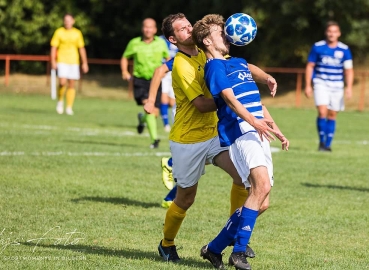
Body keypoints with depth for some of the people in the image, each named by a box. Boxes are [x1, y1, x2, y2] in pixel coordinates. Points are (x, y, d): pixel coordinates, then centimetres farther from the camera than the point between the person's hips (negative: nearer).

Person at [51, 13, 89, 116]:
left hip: (74, 62, 2)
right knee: (62, 82, -17)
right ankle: (60, 101, 8)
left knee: (71, 85, 1)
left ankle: (69, 107, 7)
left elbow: (82, 49, 12)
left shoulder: (77, 33, 7)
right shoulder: (59, 32, 1)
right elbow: (53, 47, 0)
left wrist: (85, 63, 9)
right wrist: (53, 61, -10)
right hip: (62, 61, -2)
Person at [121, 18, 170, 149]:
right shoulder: (134, 43, -2)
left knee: (155, 112, 0)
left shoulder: (161, 43, 1)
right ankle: (154, 139, -20)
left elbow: (168, 58, 16)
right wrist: (124, 71, -4)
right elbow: (124, 58, 13)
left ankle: (142, 119, 38)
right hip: (140, 79, -2)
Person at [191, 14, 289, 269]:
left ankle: (215, 248, 13)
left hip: (257, 135, 9)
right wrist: (254, 122, -25)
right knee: (262, 185, -28)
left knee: (260, 200, 3)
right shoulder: (215, 66, -2)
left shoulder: (240, 63, 25)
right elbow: (229, 98, -14)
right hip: (239, 132, -9)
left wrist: (275, 129, 25)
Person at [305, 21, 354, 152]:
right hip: (321, 83, -2)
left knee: (332, 115, 4)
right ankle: (322, 141, -3)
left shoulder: (344, 50, 1)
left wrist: (349, 87, -9)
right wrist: (307, 85, 1)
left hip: (337, 86, 2)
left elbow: (349, 70, 3)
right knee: (322, 112, -17)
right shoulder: (318, 47, -1)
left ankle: (328, 144, 14)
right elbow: (310, 66, 5)